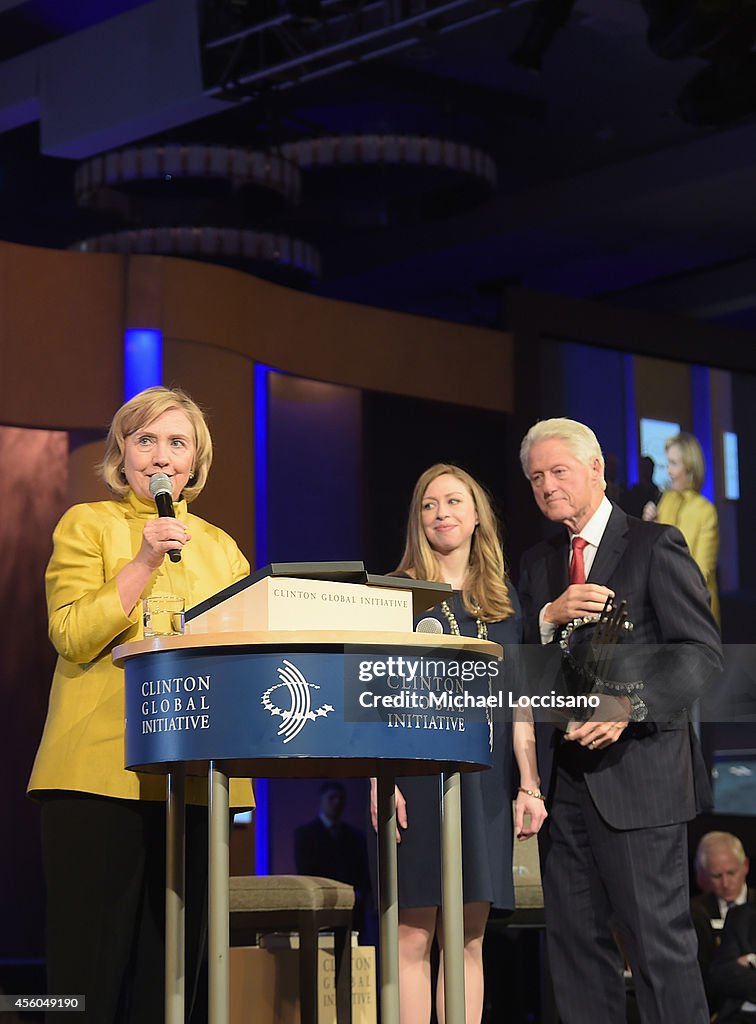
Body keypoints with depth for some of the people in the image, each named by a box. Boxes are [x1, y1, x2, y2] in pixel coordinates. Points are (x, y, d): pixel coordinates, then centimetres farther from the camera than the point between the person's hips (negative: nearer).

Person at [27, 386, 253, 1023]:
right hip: (101, 772, -4)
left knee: (168, 968, 5)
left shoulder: (221, 548, 20)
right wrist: (145, 561, -11)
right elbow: (72, 637, -5)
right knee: (90, 965, -5)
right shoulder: (87, 525, 7)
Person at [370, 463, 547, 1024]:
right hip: (416, 773, -3)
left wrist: (531, 785, 5)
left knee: (468, 940, 4)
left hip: (483, 781, 3)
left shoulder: (503, 599, 15)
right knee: (414, 935, -6)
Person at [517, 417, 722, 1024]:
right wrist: (551, 617, -8)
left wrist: (630, 705, -22)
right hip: (563, 776, 6)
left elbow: (701, 651, -9)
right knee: (576, 941, 8)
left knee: (659, 940, -6)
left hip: (637, 768, -6)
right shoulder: (538, 564, 18)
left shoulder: (655, 546, 0)